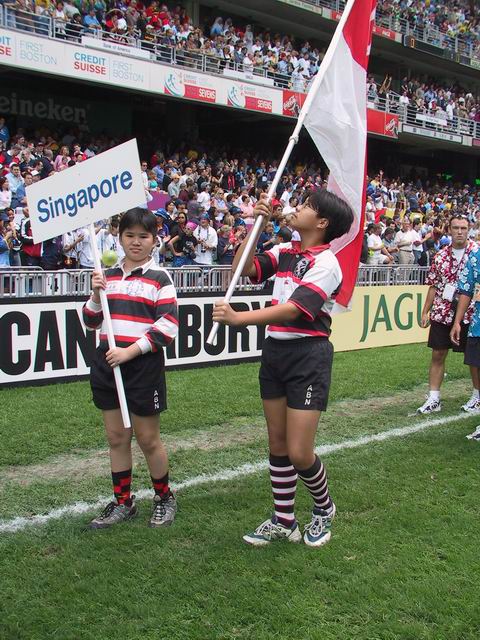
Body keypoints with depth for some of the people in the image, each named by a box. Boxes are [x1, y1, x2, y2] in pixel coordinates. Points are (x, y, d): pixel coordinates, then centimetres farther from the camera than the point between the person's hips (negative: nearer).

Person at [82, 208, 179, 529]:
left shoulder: (159, 278, -5)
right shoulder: (108, 275, 11)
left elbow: (168, 326, -12)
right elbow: (91, 321, 14)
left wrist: (130, 351, -18)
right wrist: (96, 294, -4)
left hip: (144, 366, -5)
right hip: (107, 364, 5)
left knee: (147, 438, 3)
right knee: (116, 436, 12)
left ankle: (165, 498, 24)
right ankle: (122, 502, 25)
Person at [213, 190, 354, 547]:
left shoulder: (326, 263, -13)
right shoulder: (284, 252, 8)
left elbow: (293, 309, -23)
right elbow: (243, 269, 1)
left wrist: (239, 318, -28)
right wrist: (257, 225, -3)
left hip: (308, 356, -7)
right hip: (275, 351, 7)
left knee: (299, 453, -5)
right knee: (277, 445, 13)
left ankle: (324, 509, 25)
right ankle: (283, 521, 27)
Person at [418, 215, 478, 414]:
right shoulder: (441, 255, 6)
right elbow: (433, 285, 10)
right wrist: (425, 311, 7)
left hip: (469, 314, -3)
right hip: (442, 314, 3)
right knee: (437, 355, 5)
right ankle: (433, 399, 12)